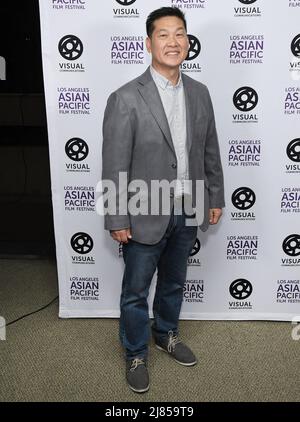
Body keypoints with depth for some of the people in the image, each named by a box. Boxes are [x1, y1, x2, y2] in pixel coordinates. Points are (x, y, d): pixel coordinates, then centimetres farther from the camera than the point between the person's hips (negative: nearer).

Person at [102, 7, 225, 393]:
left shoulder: (199, 93, 3)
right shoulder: (126, 99, -14)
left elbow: (210, 151, 10)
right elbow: (114, 166, -14)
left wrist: (215, 197, 11)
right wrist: (117, 220, -13)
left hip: (188, 211, 5)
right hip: (146, 215, -5)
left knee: (173, 282, 23)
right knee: (136, 291, 12)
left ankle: (166, 335, 48)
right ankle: (135, 354, 35)